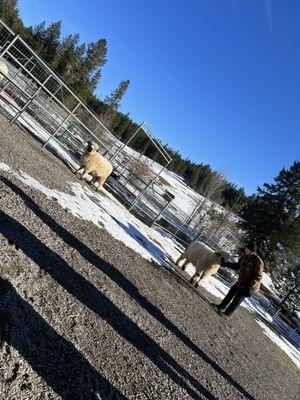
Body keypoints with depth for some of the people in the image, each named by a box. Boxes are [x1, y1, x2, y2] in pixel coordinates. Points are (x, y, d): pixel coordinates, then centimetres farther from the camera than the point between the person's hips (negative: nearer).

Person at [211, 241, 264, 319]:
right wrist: (227, 264, 3)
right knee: (231, 293, 15)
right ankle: (221, 307, 33)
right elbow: (237, 266, 12)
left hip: (250, 285, -7)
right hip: (241, 282, 7)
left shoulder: (258, 261, -25)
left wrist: (250, 285, -32)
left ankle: (226, 314, 13)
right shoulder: (245, 256, -3)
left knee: (237, 299, -1)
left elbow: (258, 276, -24)